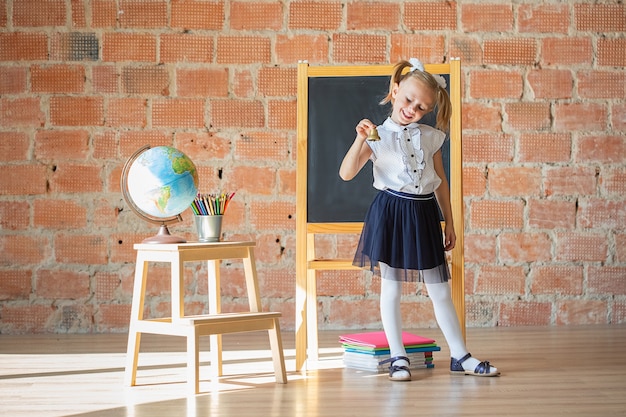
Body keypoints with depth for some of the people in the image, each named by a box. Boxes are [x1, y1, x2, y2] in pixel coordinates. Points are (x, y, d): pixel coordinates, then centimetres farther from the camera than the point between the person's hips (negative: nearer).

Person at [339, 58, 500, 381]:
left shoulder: (430, 137, 8)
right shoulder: (378, 137, -2)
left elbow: (441, 182, 14)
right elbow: (346, 173, -12)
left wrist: (449, 222, 13)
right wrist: (360, 140, -24)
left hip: (424, 215, 3)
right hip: (390, 214, -3)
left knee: (440, 291, 8)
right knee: (391, 289, 3)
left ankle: (460, 356, 16)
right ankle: (397, 357, 14)